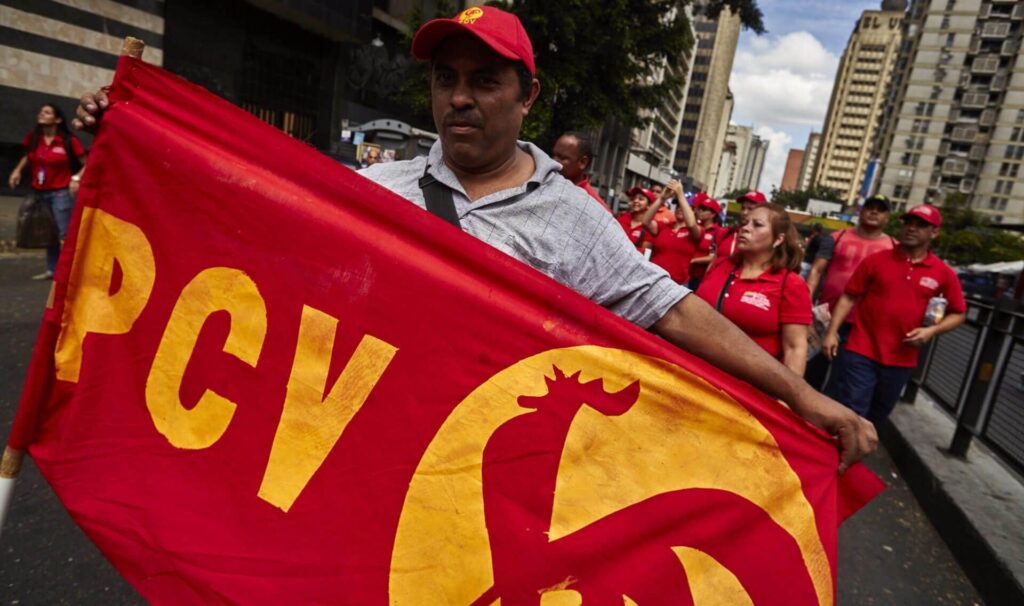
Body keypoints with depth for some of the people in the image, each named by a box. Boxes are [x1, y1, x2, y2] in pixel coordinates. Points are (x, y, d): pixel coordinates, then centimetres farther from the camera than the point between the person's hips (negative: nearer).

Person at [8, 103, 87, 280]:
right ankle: (52, 270, 20)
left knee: (63, 234, -9)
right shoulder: (34, 138, 5)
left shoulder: (69, 141, -9)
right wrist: (17, 170, 9)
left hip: (61, 193, -6)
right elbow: (28, 156, 24)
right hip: (40, 193, 6)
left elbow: (86, 164, -5)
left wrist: (76, 178, -20)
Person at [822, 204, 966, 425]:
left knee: (876, 416, 19)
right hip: (862, 353, -3)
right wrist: (832, 332, -8)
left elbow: (958, 314, 9)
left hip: (901, 360, 3)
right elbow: (849, 297, -1)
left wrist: (932, 330, -10)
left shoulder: (944, 274, 1)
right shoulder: (876, 260, -2)